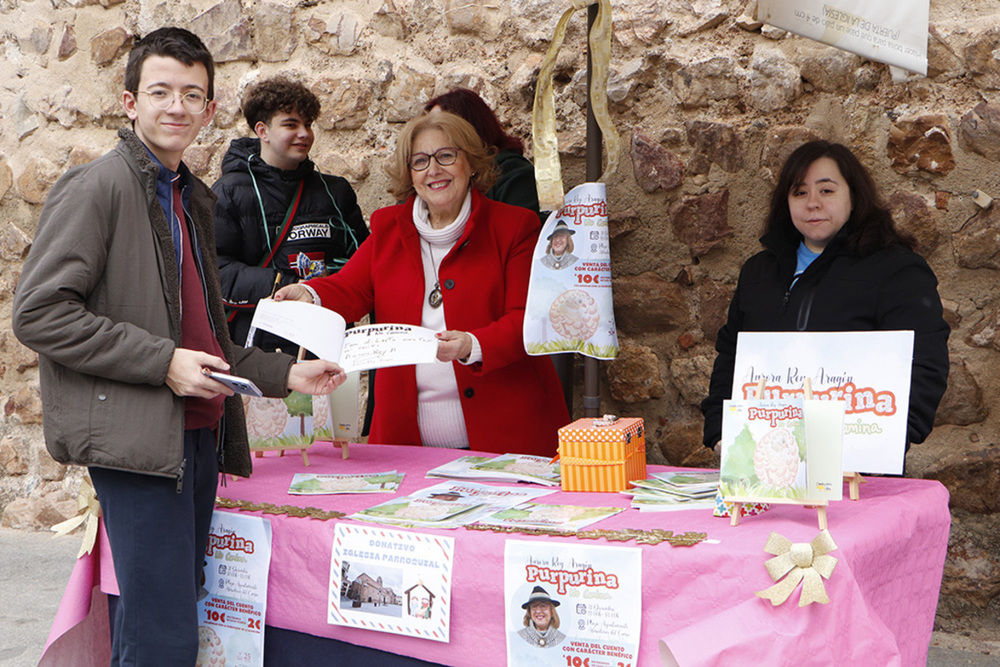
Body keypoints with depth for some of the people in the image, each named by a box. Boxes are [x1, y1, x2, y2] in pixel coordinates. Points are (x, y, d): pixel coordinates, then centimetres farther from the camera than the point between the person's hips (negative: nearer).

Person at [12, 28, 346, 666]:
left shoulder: (195, 199, 21)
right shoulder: (97, 187, -5)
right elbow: (39, 312, -14)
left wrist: (286, 374, 16)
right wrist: (163, 362, -16)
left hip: (199, 432, 8)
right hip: (136, 435, -8)